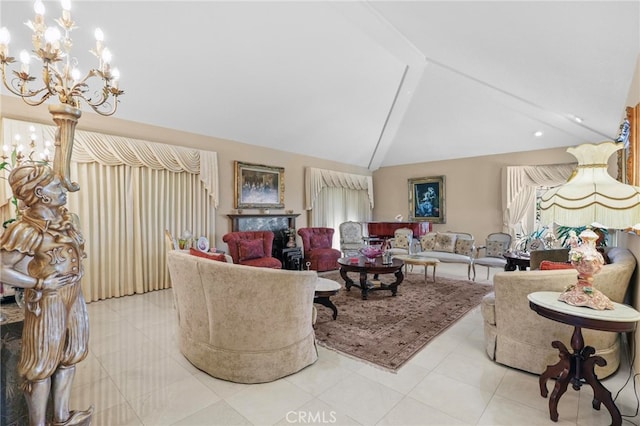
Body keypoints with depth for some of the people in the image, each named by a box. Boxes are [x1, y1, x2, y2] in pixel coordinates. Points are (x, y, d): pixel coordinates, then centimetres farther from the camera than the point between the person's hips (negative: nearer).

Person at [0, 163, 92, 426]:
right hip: (47, 302, -7)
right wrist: (41, 283, -17)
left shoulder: (67, 220, 3)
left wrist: (76, 272, 5)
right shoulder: (26, 230, -20)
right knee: (42, 365, 9)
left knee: (68, 357, 18)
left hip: (73, 297, 7)